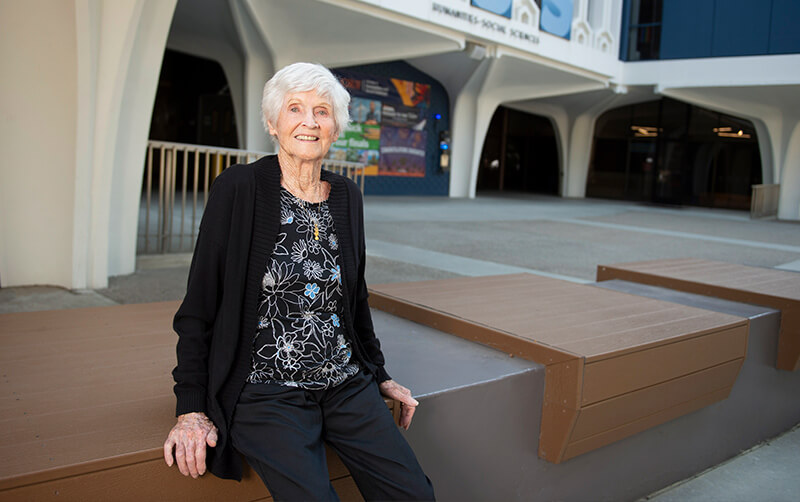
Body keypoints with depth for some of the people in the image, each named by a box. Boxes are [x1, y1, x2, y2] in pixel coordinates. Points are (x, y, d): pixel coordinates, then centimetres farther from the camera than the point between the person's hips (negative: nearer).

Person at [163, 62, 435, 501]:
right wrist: (192, 408, -10)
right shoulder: (239, 188, -7)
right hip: (267, 393, -4)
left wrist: (379, 375, 17)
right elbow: (198, 308, -4)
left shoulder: (346, 196, 8)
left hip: (346, 384, 5)